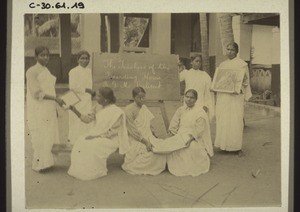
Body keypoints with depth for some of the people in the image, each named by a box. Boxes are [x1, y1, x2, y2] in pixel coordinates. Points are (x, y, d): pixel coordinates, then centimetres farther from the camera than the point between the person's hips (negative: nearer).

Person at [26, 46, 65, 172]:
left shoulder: (46, 71, 14)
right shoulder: (32, 71, -11)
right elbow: (36, 93, -18)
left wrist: (54, 109, 18)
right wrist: (55, 99, -21)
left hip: (48, 110, 8)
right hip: (37, 110, -8)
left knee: (48, 136, 8)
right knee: (40, 137, -5)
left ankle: (45, 162, 16)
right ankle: (39, 164, 5)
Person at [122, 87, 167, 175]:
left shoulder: (144, 107, 14)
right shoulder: (129, 109, -9)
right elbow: (133, 130, -14)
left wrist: (154, 135, 5)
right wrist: (145, 142, -20)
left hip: (148, 137, 7)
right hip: (136, 141, -7)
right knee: (149, 154, -26)